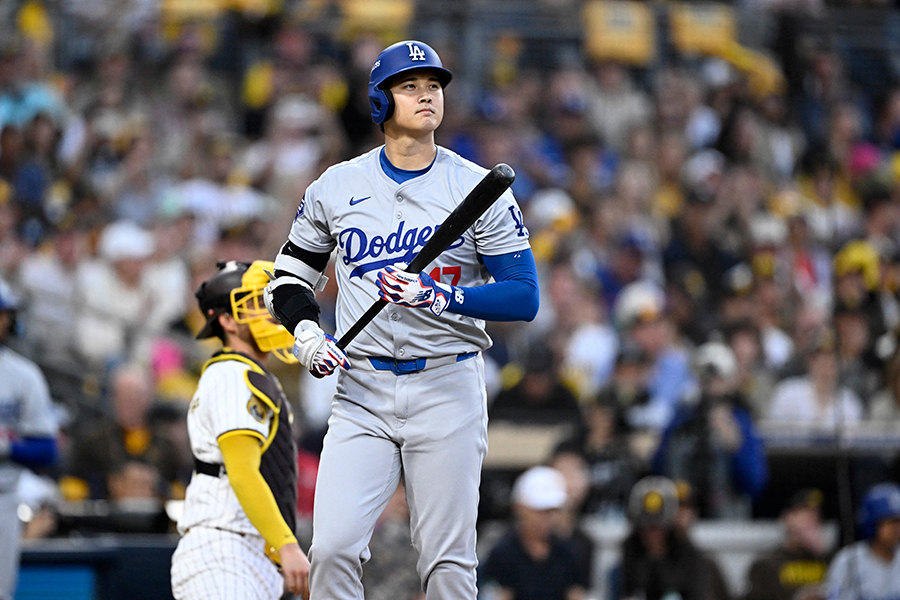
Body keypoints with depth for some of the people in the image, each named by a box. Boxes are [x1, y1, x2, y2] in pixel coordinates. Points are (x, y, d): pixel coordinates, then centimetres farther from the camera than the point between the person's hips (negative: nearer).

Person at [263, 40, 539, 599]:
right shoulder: (336, 187, 7)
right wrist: (306, 334, -1)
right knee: (333, 549, -11)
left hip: (447, 389, -2)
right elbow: (290, 276, 19)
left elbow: (525, 296, -4)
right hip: (362, 391, 2)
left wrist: (438, 297, -17)